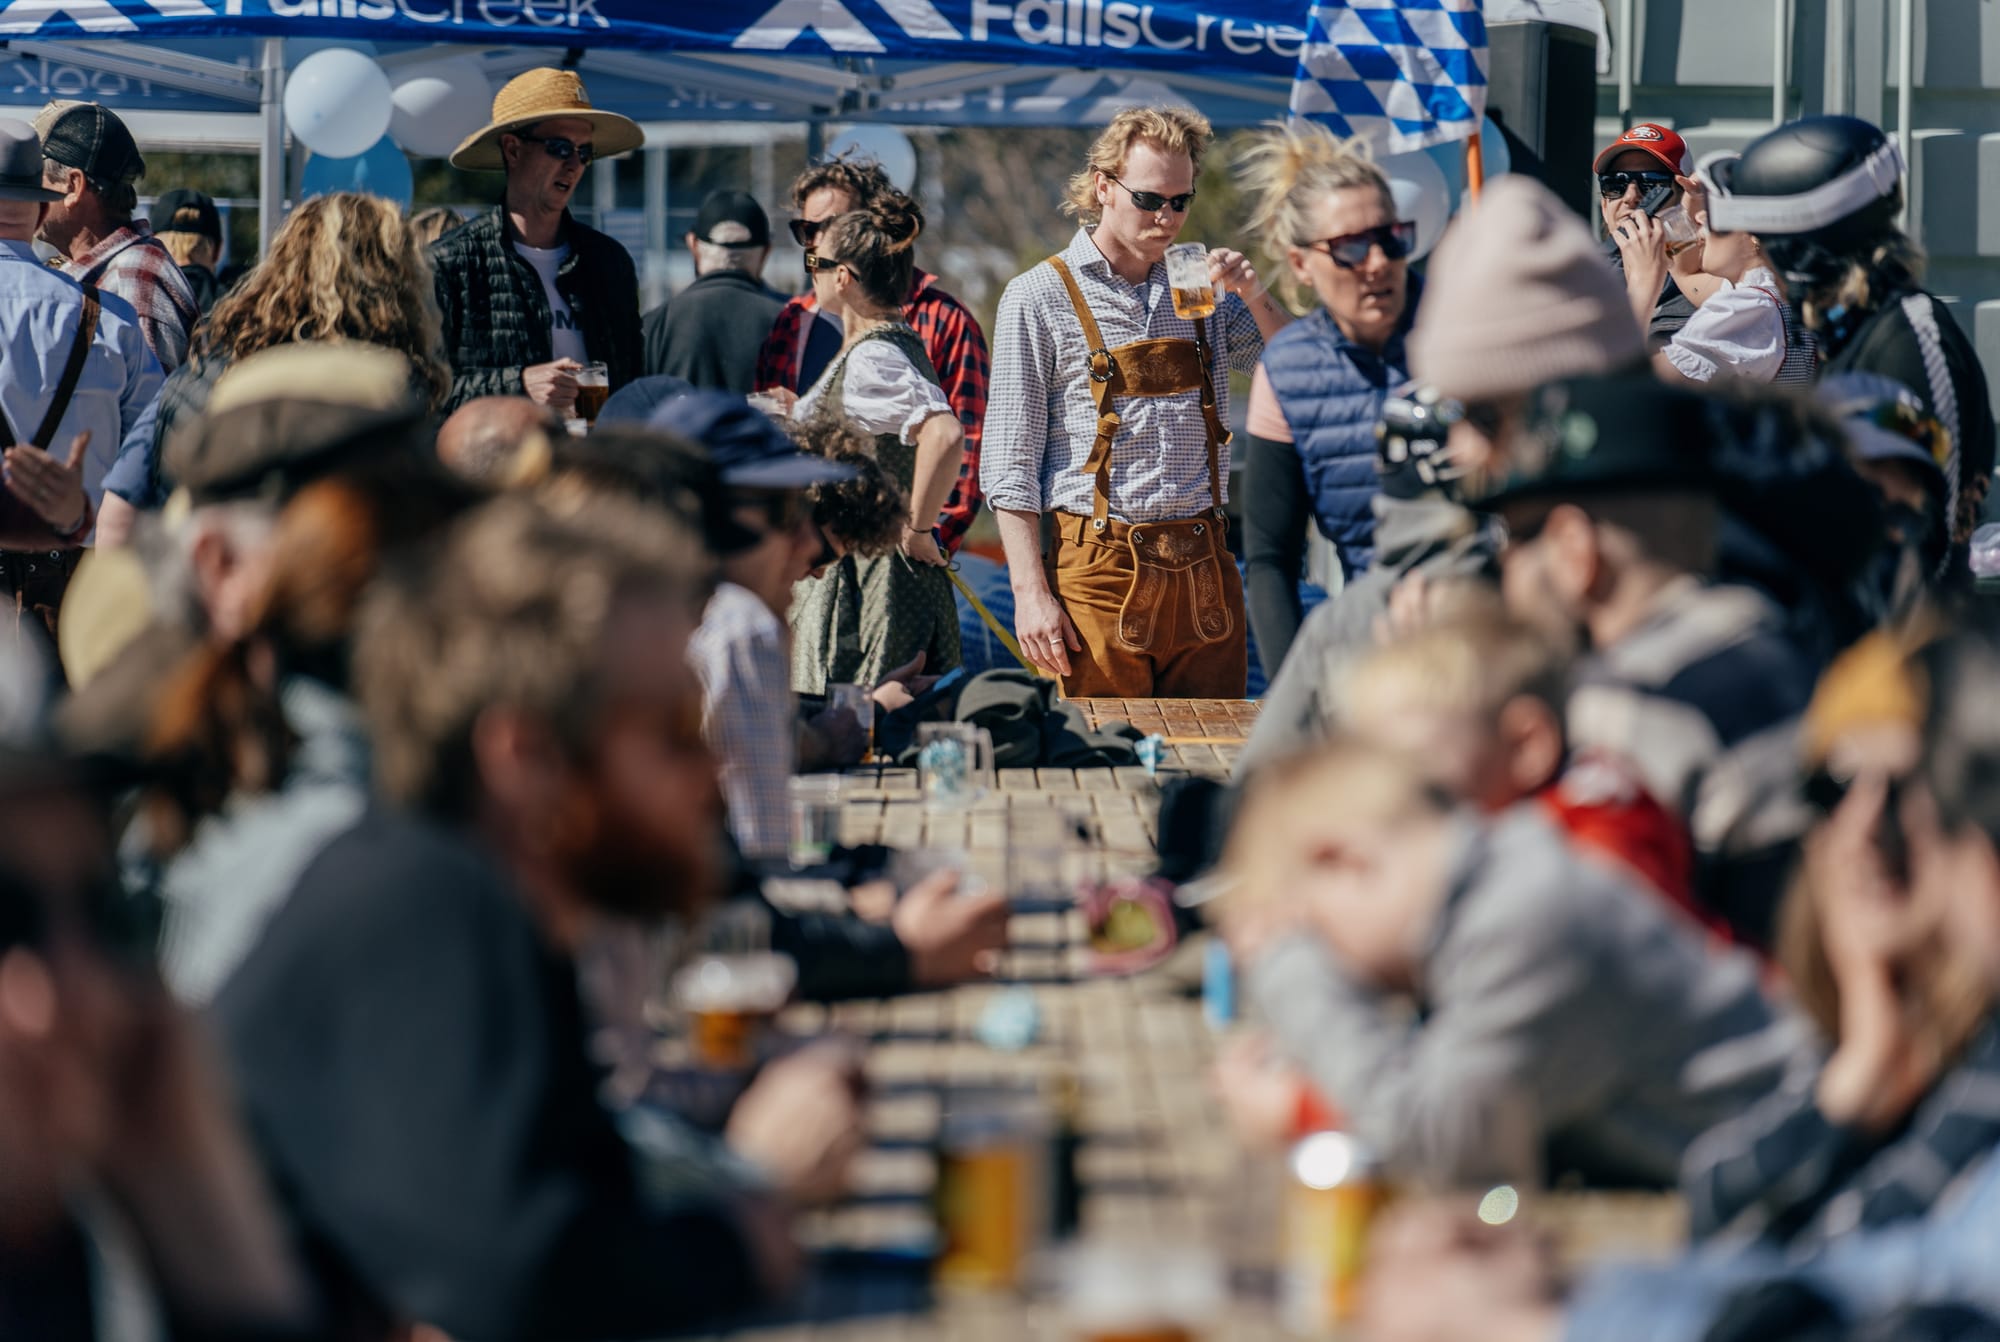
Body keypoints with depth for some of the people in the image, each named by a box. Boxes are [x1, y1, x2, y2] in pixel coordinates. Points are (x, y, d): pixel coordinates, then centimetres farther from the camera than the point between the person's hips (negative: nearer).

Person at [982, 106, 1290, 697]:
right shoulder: (1039, 298, 0)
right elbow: (1010, 460, -3)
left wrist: (1255, 297, -4)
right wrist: (1031, 593, -11)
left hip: (1205, 568, 4)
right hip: (1102, 570, -4)